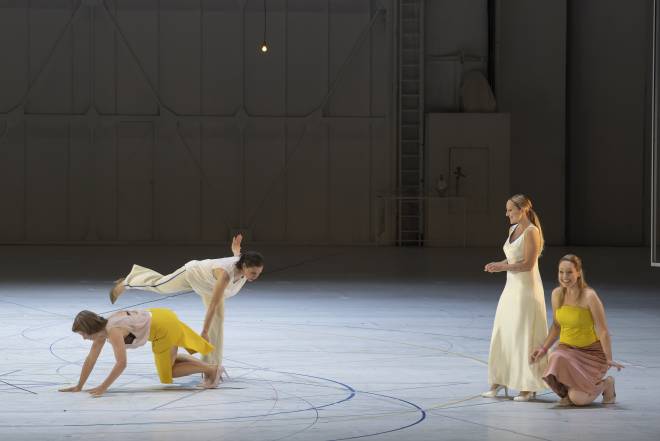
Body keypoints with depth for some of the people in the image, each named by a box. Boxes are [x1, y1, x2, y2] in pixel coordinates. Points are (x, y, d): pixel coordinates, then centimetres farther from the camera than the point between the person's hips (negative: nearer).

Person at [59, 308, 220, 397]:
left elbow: (121, 363, -29)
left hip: (164, 327, -9)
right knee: (167, 363, 28)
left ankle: (211, 369, 6)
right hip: (161, 317, 9)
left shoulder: (113, 331, -23)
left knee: (166, 374, 6)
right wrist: (79, 386, 11)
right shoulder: (102, 329, 4)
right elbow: (91, 359, 11)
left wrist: (103, 387, -26)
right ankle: (205, 365, 23)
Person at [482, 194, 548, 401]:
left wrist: (503, 267, -21)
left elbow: (528, 263, -19)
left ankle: (528, 386, 4)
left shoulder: (531, 232, -14)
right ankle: (499, 381, 15)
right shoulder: (513, 229, 12)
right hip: (511, 287, 8)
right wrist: (498, 264, 2)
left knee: (523, 336, -4)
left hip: (527, 289, -8)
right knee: (502, 334, 8)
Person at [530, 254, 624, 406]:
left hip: (591, 351, -4)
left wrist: (609, 359, -20)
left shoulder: (589, 296, -17)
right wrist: (544, 348, 3)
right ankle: (567, 392, 2)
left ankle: (605, 385, 15)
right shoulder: (557, 294, 0)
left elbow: (602, 330, -15)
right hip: (566, 349, 5)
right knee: (556, 360, -34)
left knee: (578, 399, -21)